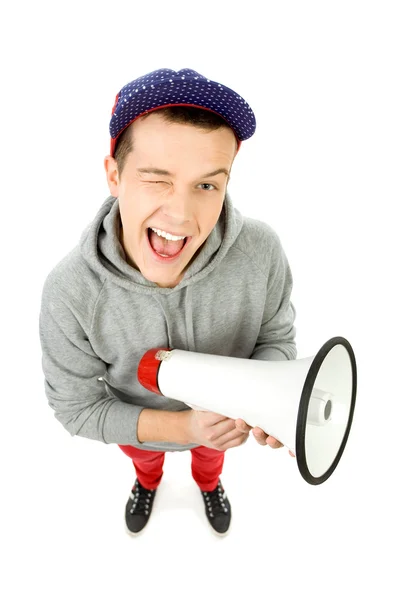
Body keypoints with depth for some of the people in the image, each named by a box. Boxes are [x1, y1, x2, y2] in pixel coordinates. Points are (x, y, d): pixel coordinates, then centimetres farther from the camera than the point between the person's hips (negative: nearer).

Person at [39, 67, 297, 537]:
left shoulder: (261, 250, -36)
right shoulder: (69, 291, -38)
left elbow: (275, 336, -17)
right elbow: (76, 407, -24)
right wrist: (182, 427, -36)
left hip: (223, 412, 1)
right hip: (139, 425, 0)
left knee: (211, 455, 37)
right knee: (144, 458, 37)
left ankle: (208, 483, 75)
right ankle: (148, 482, 75)